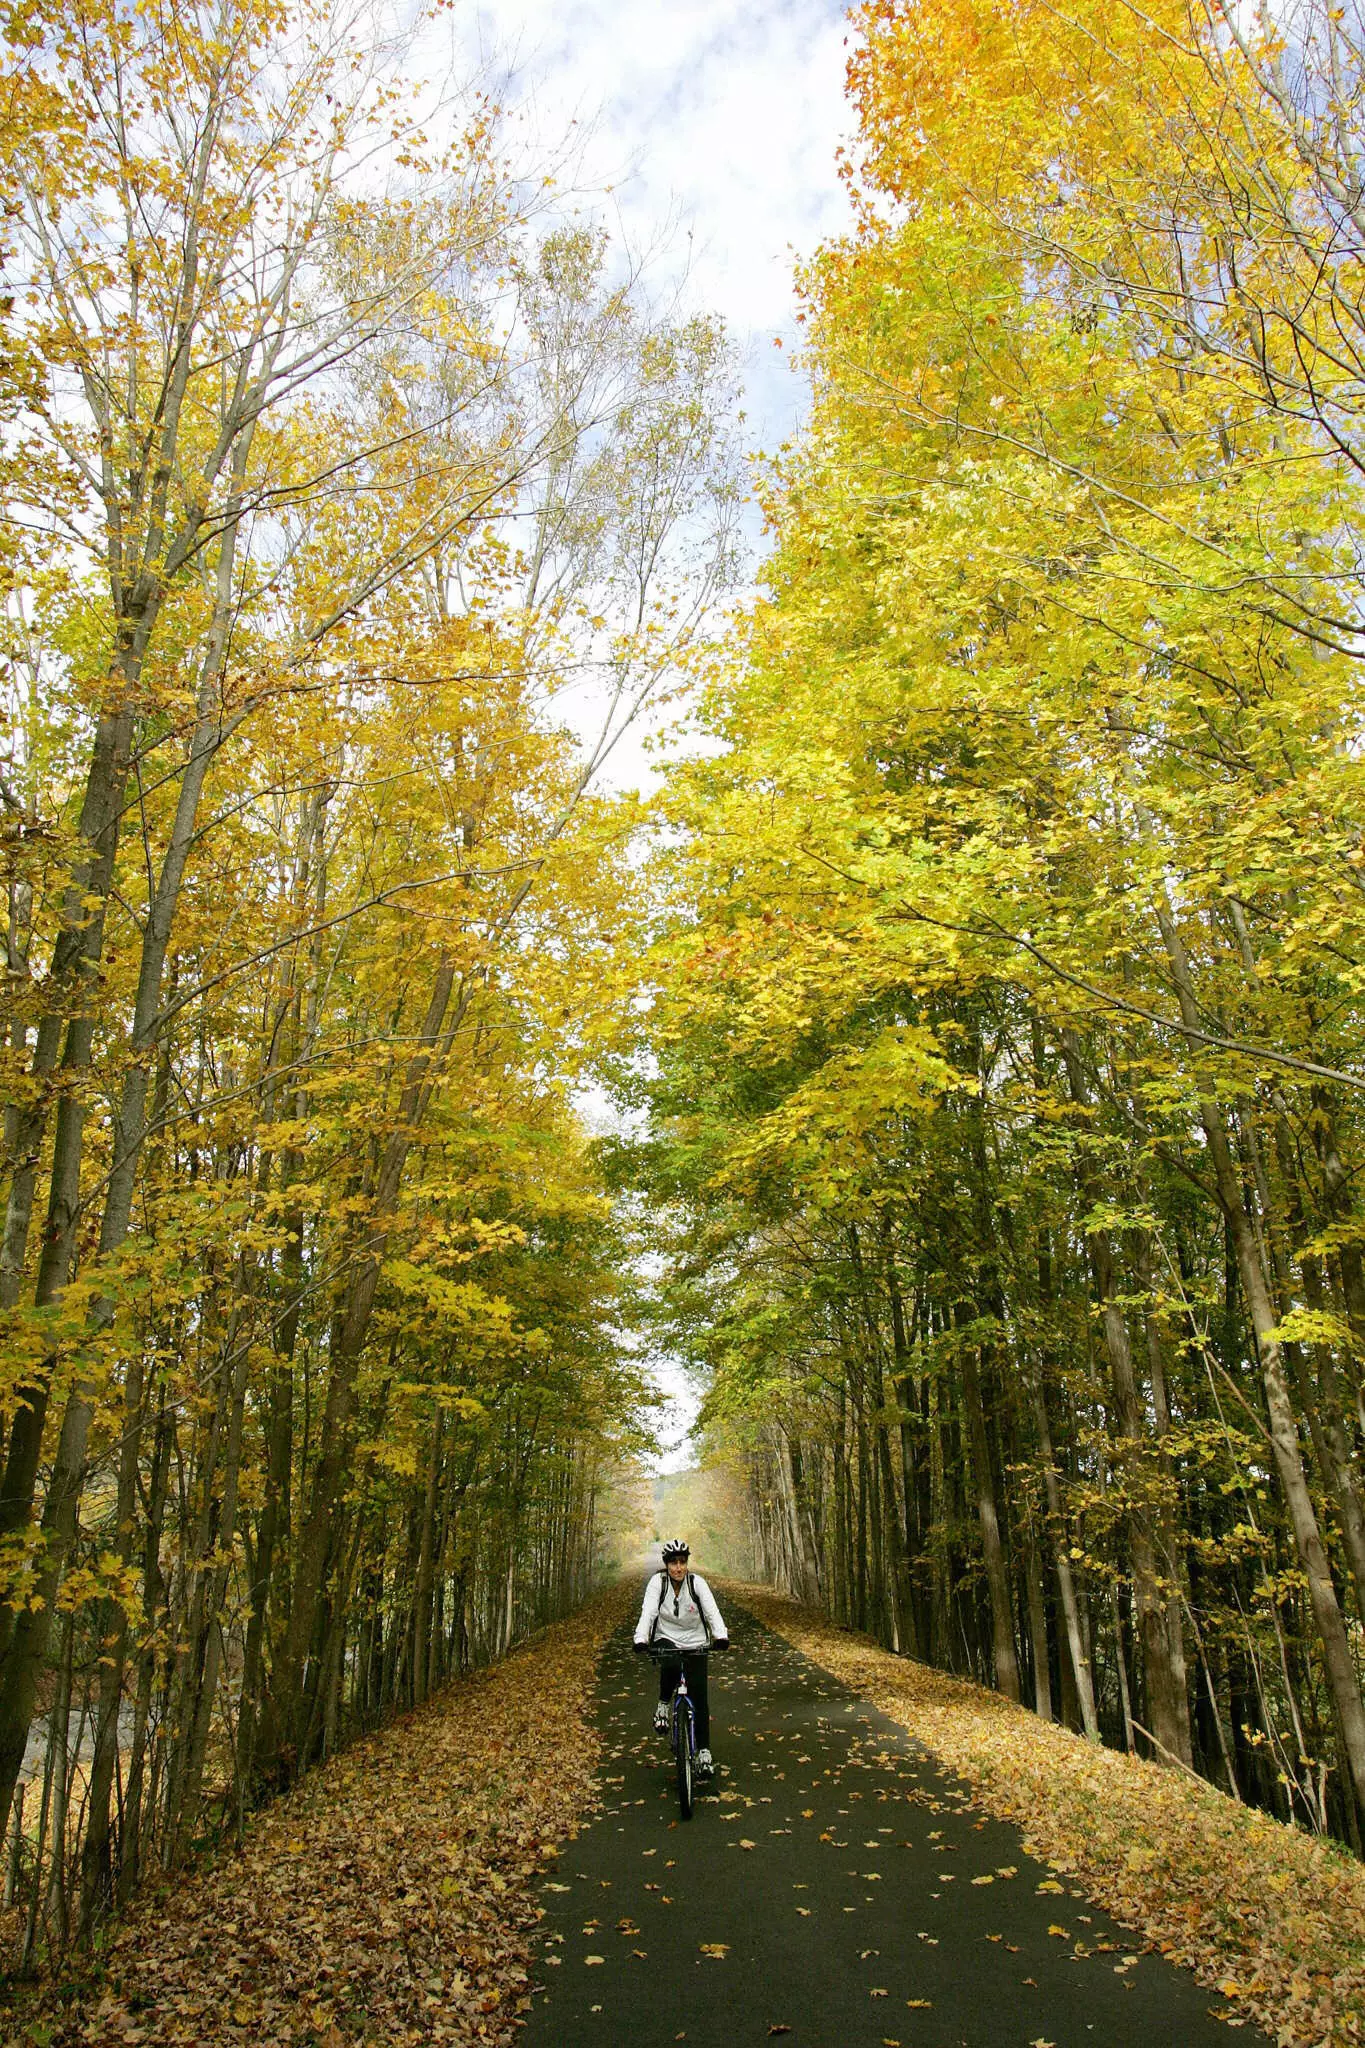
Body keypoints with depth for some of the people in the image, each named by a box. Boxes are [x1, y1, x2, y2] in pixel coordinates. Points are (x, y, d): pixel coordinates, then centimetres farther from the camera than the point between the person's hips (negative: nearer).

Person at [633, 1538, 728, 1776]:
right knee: (671, 1666, -34)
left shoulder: (697, 1582, -14)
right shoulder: (657, 1581, -14)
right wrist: (640, 1640, -39)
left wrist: (721, 1636, -40)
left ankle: (704, 1752, 7)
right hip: (666, 1640, -1)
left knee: (699, 1698, -6)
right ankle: (663, 1704, -6)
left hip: (695, 1643, 1)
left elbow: (712, 1611, -22)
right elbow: (648, 1612, -23)